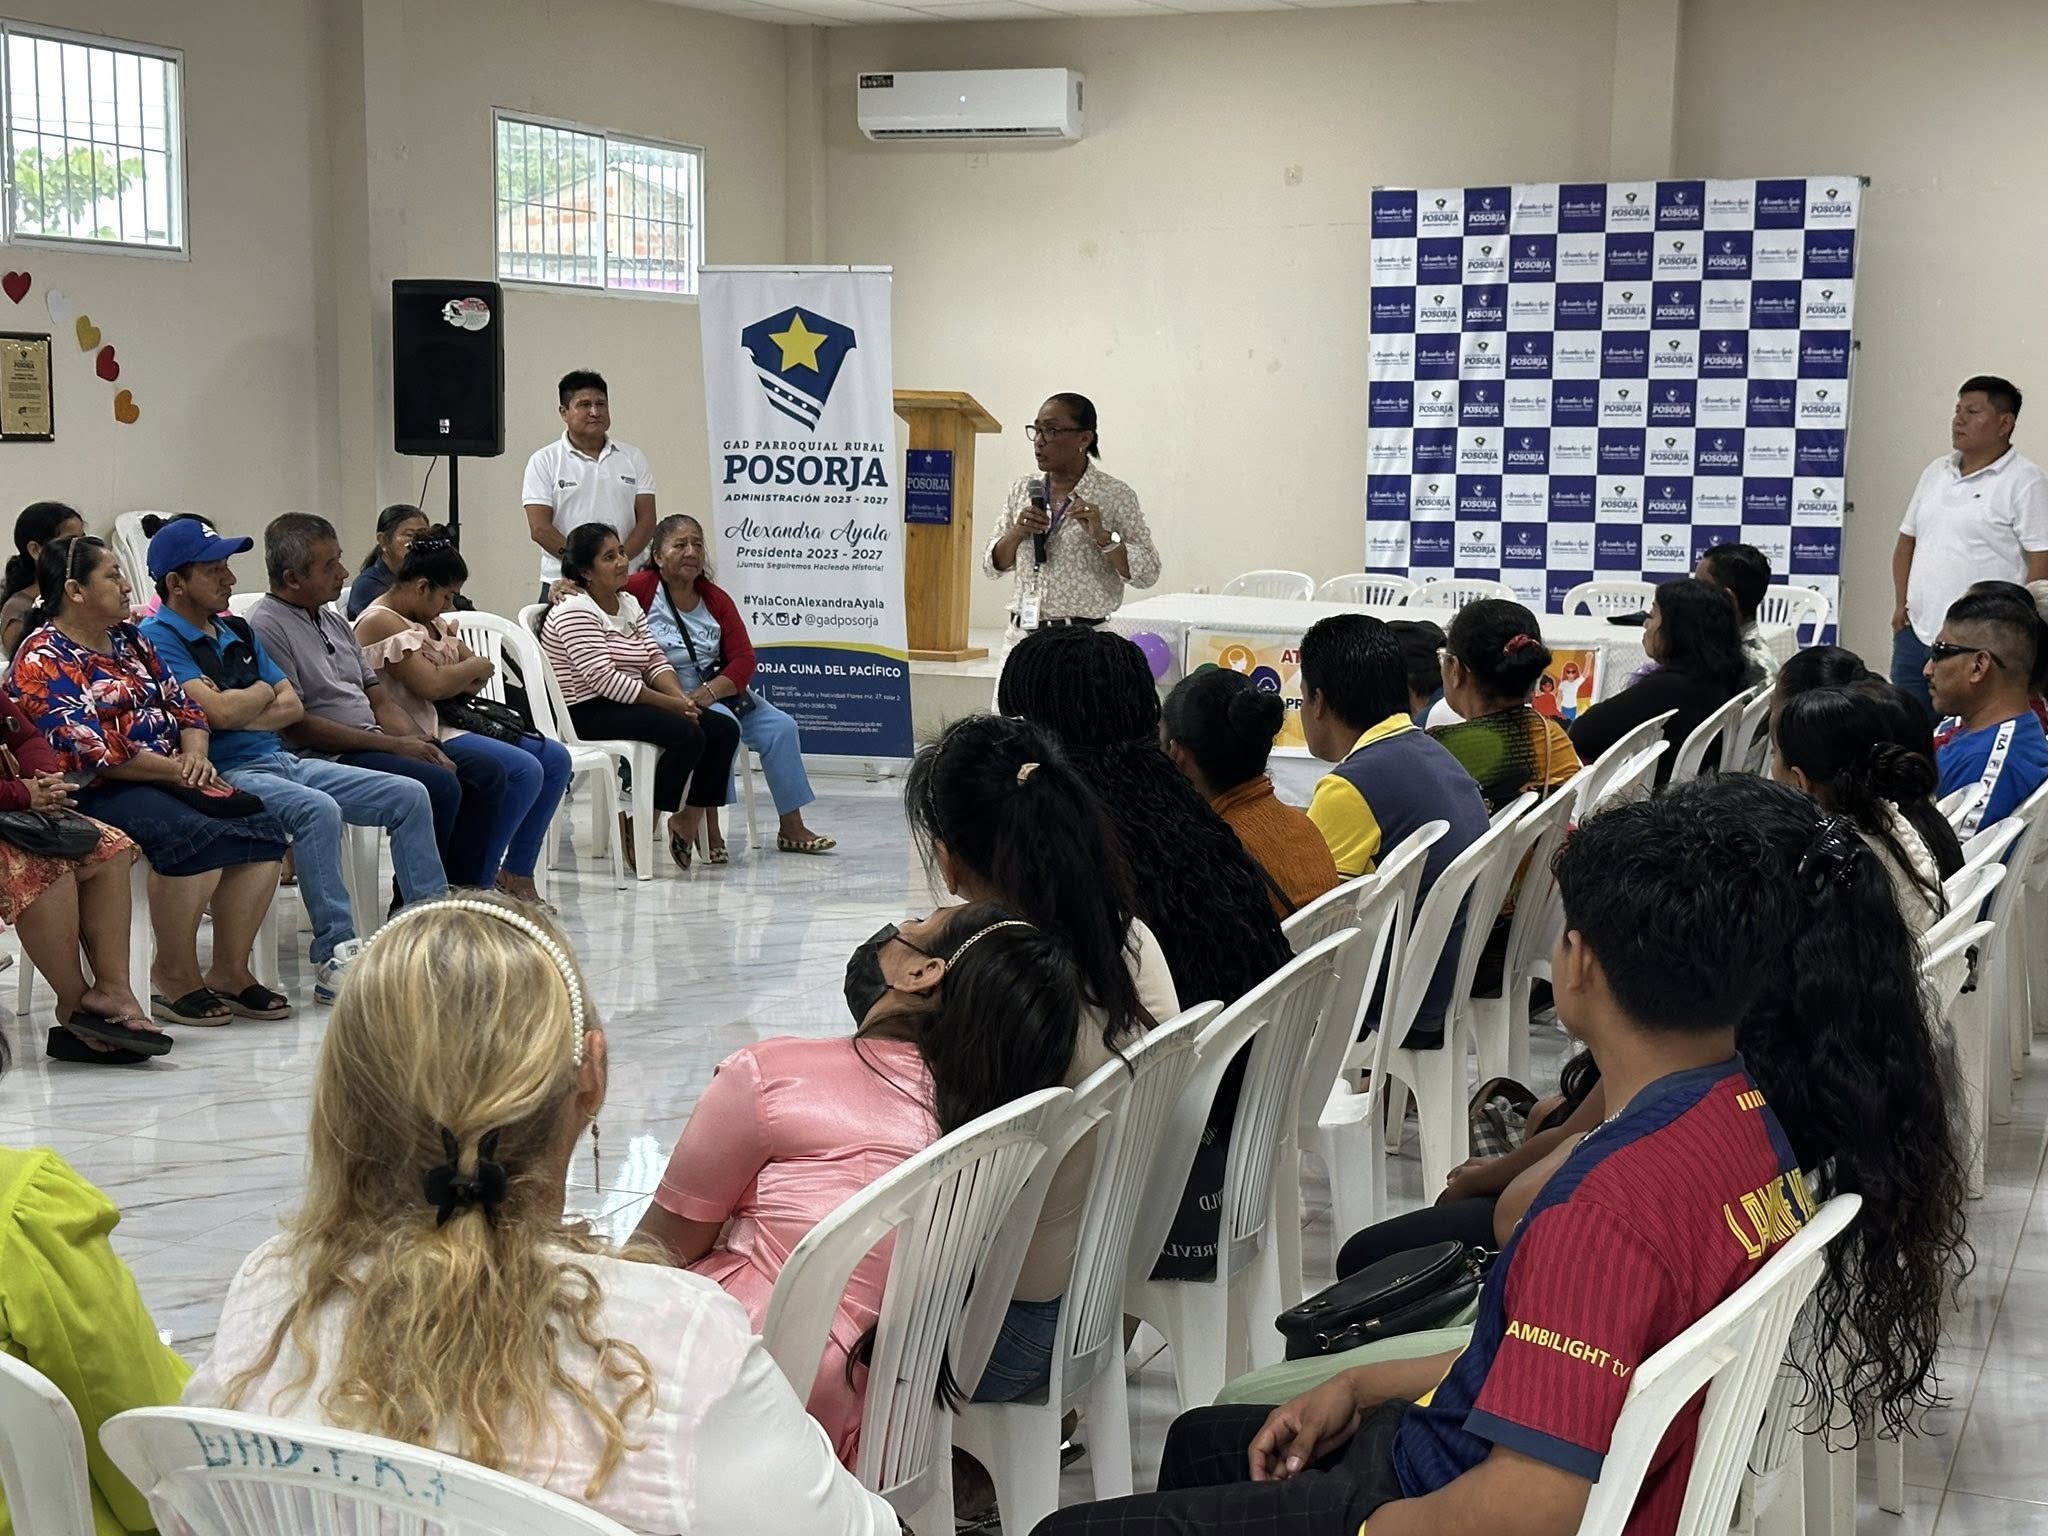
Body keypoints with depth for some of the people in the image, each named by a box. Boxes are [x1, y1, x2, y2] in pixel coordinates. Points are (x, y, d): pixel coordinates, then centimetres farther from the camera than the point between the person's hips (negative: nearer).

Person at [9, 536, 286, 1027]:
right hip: (94, 794, -8)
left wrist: (195, 754, -5)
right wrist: (173, 769, -13)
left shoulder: (129, 640, 18)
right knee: (196, 835, -34)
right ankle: (173, 978, -21)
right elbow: (90, 751, -16)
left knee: (261, 830, -15)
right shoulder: (42, 659, -7)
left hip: (172, 780, 8)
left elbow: (183, 705, 17)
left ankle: (229, 972, -9)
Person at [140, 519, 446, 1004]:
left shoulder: (237, 631, 20)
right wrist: (263, 693, 3)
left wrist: (240, 712, -6)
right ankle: (335, 956, -32)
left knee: (409, 796, -1)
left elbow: (292, 706, 13)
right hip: (227, 774, -9)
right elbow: (219, 712, -18)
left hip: (284, 761, 9)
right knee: (318, 810, -36)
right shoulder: (158, 638, -6)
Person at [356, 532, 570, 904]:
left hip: (452, 722, 11)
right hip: (423, 736, -11)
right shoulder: (381, 623, -13)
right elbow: (431, 685, -22)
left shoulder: (429, 620, 18)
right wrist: (476, 667, -5)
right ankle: (476, 885, -18)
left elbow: (475, 676, 17)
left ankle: (517, 873, 5)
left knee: (555, 758, 3)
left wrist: (468, 677, -7)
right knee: (524, 771, -24)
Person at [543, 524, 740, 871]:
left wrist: (681, 697, -11)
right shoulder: (574, 611, -12)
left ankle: (689, 819, 2)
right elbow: (604, 679, -21)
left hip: (629, 704, 9)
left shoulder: (629, 604, 16)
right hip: (588, 714, -9)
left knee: (724, 728, -5)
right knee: (687, 734, -27)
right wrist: (670, 703, -19)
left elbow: (655, 660, 10)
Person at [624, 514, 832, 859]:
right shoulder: (640, 589, -7)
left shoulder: (716, 600, 9)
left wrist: (708, 692, -16)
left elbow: (743, 658, 2)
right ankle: (710, 829, -27)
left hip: (718, 691, 7)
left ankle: (791, 828, 6)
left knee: (780, 727, -4)